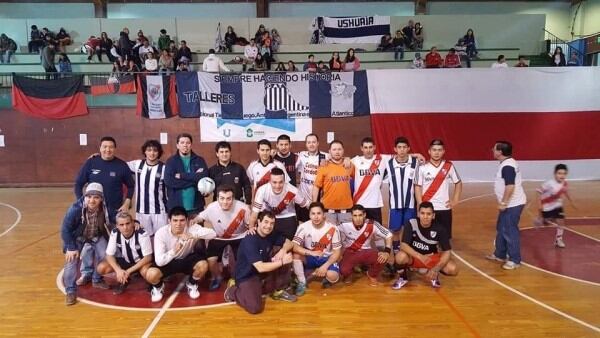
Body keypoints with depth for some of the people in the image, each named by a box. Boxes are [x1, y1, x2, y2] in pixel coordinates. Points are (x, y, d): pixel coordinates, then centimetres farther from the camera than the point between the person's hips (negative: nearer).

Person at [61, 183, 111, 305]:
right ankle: (71, 290, 3)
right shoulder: (75, 209, -36)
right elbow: (65, 229, -24)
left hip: (97, 236, 2)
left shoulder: (105, 209, -29)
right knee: (71, 260, -14)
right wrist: (71, 248, -23)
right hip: (77, 237, -2)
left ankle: (97, 279, 20)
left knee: (105, 256, -8)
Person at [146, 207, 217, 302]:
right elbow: (159, 261, -31)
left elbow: (213, 233, -39)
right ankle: (158, 287, 10)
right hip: (168, 262, -1)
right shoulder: (161, 233, -26)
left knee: (203, 265, -28)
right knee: (151, 275, -29)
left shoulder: (191, 227, -24)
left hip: (187, 259, 1)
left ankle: (191, 284, 6)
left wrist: (193, 235, -52)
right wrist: (173, 251, -50)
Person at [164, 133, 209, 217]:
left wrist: (182, 175, -12)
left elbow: (203, 177, -12)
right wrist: (194, 179, -11)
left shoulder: (199, 160, 6)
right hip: (176, 207, -1)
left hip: (196, 207, 1)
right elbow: (168, 181, -12)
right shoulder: (171, 161, 4)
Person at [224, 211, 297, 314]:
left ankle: (278, 291, 5)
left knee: (287, 255, -9)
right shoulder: (250, 241, -28)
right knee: (255, 307, -26)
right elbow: (260, 268, -32)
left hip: (265, 270, 7)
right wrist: (282, 261, -26)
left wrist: (283, 250, -20)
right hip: (247, 276, -7)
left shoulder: (271, 234, -4)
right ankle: (233, 291, 5)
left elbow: (289, 243, 3)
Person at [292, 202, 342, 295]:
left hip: (327, 258, -1)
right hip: (310, 257, 2)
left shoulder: (333, 229, -18)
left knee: (333, 277, -31)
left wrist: (325, 266, -25)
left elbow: (337, 252, -11)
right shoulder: (303, 227, -17)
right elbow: (294, 246, -24)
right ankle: (302, 283, -9)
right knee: (296, 255, -29)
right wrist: (311, 253, -38)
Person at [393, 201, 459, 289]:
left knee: (453, 269, -23)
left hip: (432, 257, 2)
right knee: (401, 257, -36)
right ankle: (403, 277, -2)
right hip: (414, 256, -2)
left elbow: (447, 252, -15)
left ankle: (434, 274, 10)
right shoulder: (411, 224, -21)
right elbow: (403, 245, -27)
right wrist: (420, 257, -41)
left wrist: (436, 268, -30)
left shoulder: (439, 229, -16)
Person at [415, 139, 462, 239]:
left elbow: (458, 183, 12)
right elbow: (418, 187, -2)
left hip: (444, 208, 1)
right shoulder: (423, 167, -3)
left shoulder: (449, 166, 1)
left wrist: (455, 200, 3)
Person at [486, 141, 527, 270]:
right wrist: (503, 202, 23)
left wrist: (503, 202, -24)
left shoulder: (507, 166, -21)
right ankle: (500, 254, 31)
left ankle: (515, 260, 7)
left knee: (510, 231, -3)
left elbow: (510, 186, -28)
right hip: (510, 204, 11)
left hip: (513, 204, -11)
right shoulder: (506, 163, 12)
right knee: (501, 229, 19)